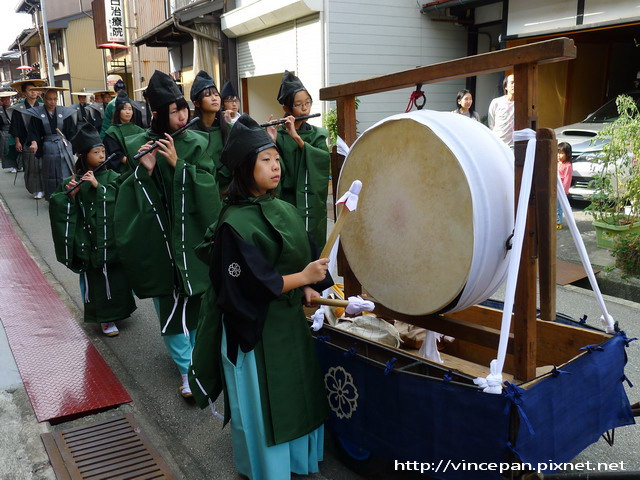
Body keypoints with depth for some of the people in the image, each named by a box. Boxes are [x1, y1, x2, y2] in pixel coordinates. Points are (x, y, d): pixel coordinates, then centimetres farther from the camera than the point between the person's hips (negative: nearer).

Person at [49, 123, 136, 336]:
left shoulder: (112, 177, 1)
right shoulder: (72, 182, -1)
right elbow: (56, 206, -3)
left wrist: (99, 186, -20)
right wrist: (70, 195, -20)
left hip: (114, 238, 1)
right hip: (89, 241, -1)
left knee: (118, 276, 9)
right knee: (96, 279, 4)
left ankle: (118, 309, 33)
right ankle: (106, 318, 18)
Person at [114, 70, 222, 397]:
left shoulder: (196, 144, 1)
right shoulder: (138, 146, -3)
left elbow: (207, 185, -9)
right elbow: (135, 195, -3)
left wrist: (178, 164, -22)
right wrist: (146, 171, -22)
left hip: (193, 232, 1)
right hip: (158, 234, -1)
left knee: (197, 297, 11)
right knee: (170, 302, 2)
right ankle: (187, 368, 14)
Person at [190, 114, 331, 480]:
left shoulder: (287, 211, 4)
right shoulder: (234, 224, -19)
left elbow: (305, 259, 12)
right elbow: (247, 284, -21)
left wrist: (309, 289, -5)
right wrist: (303, 278, -21)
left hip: (290, 319, 7)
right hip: (255, 327, -7)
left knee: (298, 392, 20)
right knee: (262, 404, 9)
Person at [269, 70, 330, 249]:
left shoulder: (317, 134, 7)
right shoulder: (279, 136, -2)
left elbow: (324, 159, -12)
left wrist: (296, 137, -20)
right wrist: (271, 142, -24)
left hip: (313, 204, 3)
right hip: (288, 203, -3)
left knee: (315, 247, 7)